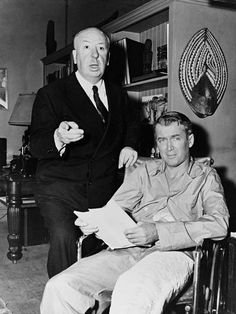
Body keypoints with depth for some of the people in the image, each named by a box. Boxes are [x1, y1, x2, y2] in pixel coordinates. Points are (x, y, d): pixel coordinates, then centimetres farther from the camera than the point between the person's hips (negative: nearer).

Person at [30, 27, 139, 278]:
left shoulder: (118, 95, 13)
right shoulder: (51, 94, -2)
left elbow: (130, 128, 31)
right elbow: (35, 146, -10)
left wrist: (128, 145, 8)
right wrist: (58, 138, -34)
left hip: (104, 192, 4)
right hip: (59, 189, -4)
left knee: (91, 249, 1)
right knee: (64, 239, -25)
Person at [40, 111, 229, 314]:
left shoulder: (206, 176, 14)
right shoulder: (144, 171, 24)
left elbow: (219, 224, -5)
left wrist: (158, 231, -19)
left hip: (172, 253, -3)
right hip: (126, 251, 4)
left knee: (131, 291, -38)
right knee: (59, 288, -19)